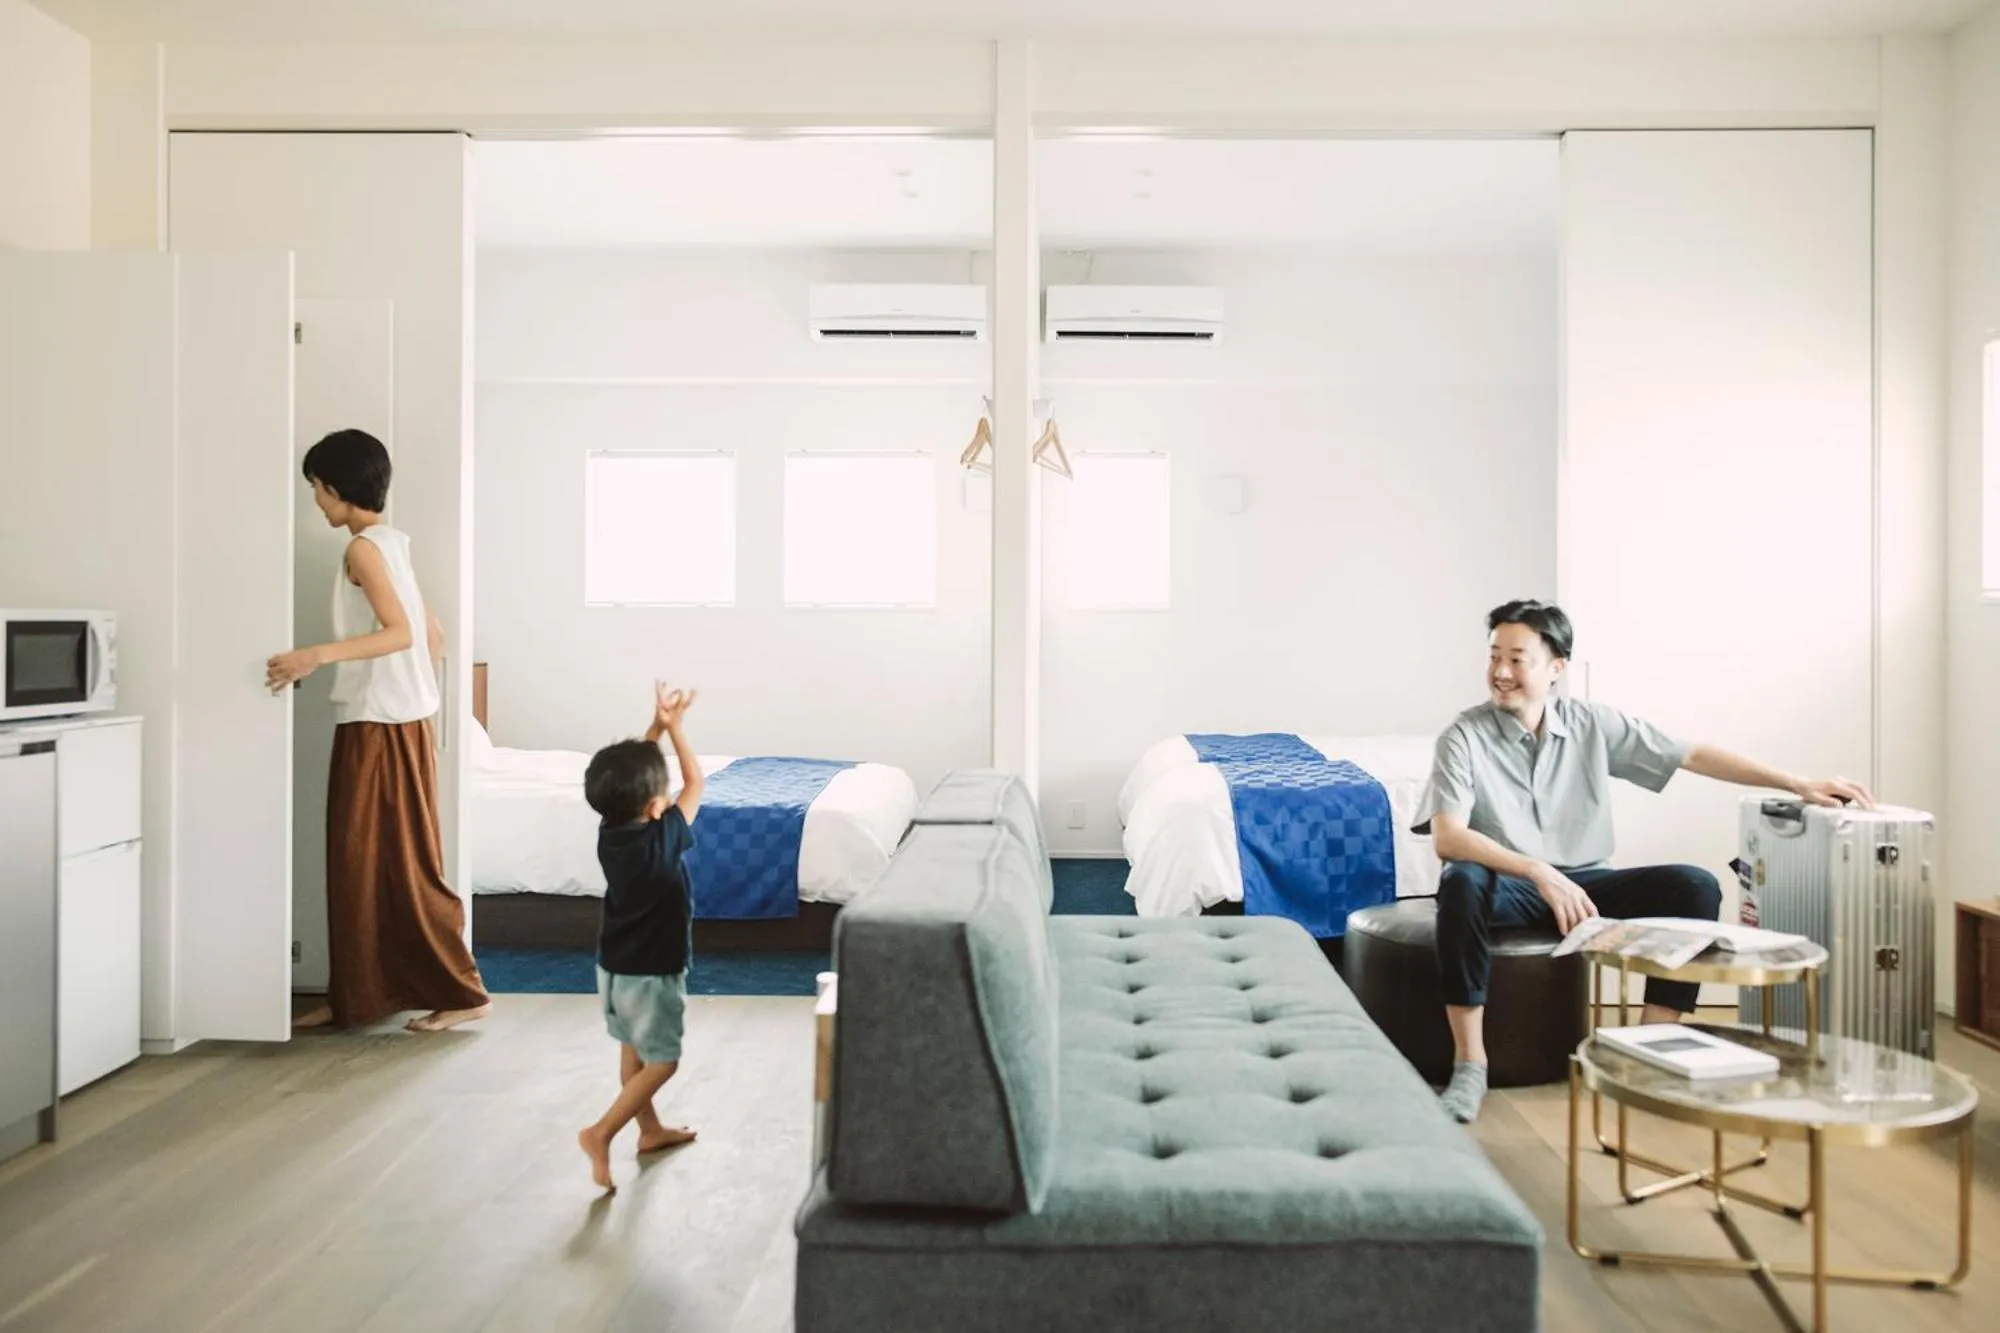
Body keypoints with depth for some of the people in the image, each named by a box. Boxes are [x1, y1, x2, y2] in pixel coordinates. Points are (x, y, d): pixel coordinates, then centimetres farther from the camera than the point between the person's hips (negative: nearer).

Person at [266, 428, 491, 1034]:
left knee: (400, 862, -5)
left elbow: (400, 632, -25)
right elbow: (433, 636, 17)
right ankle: (354, 995, 19)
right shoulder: (391, 545, 15)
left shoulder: (364, 548, -13)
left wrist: (318, 655, -31)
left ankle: (461, 992, 1)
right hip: (385, 722, 10)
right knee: (361, 861, 12)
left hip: (380, 726, -10)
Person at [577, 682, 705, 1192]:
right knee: (661, 1062, 5)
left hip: (613, 967, 7)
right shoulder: (664, 839, -25)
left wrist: (657, 727, -3)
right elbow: (695, 783, -14)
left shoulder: (608, 831, -8)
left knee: (633, 1052, 20)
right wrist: (675, 726, -10)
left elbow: (630, 772, 4)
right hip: (652, 973, -7)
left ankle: (651, 1129, 36)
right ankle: (601, 1133, -5)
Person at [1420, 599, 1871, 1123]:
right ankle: (1470, 1064, -28)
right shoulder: (1465, 737, -11)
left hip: (1585, 883, 4)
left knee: (1695, 886, -16)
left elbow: (1692, 755, 5)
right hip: (1509, 886, -4)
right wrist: (1541, 873, -32)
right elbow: (1447, 838, -21)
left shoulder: (1594, 724, 1)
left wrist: (1797, 784, -2)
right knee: (1461, 882, -37)